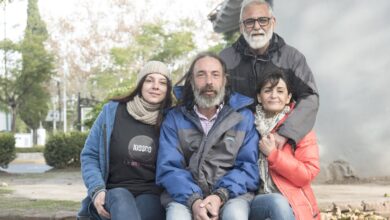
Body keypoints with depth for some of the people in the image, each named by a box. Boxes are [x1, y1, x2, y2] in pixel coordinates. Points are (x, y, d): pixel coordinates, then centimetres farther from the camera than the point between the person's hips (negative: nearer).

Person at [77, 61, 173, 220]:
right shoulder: (112, 111, 4)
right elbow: (89, 155, 7)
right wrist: (97, 190, -10)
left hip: (151, 196, 0)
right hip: (114, 194, 0)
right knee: (120, 197, -37)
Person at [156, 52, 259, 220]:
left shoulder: (244, 117, 8)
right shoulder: (175, 118, 8)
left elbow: (248, 167, 1)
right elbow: (168, 167, -1)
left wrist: (221, 195, -18)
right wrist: (193, 200, -19)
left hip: (232, 194, 0)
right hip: (185, 196, 0)